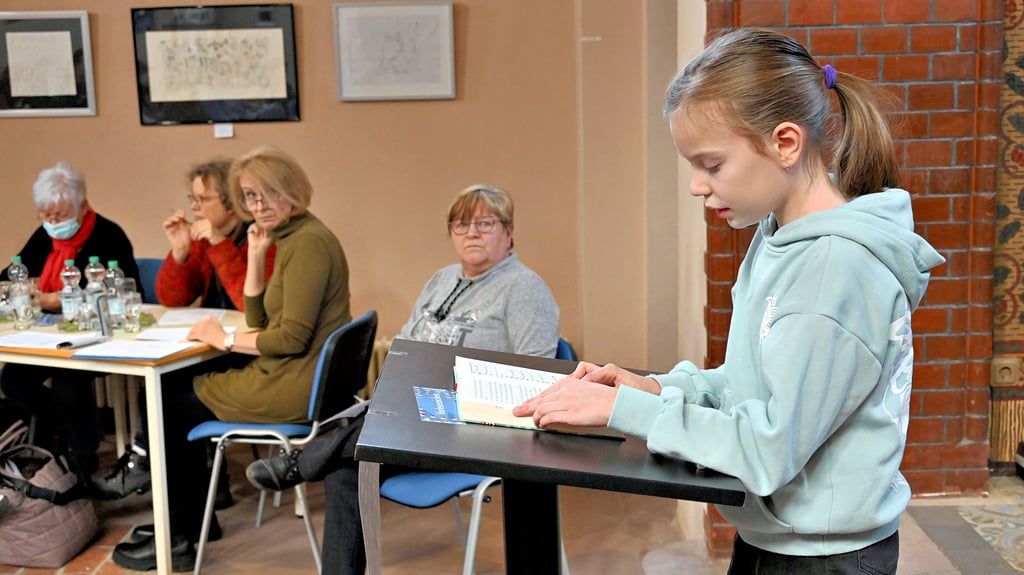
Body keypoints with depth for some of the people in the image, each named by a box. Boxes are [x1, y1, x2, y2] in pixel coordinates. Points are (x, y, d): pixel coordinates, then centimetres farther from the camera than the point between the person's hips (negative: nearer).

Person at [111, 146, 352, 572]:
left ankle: (177, 538, 22)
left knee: (168, 399, 6)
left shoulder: (308, 242, -19)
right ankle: (190, 519, 28)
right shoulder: (290, 237, 12)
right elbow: (259, 321, 11)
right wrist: (257, 254, 1)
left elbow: (293, 337, -24)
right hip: (294, 377, 10)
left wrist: (226, 340, -11)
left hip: (293, 389, -10)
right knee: (176, 385, 19)